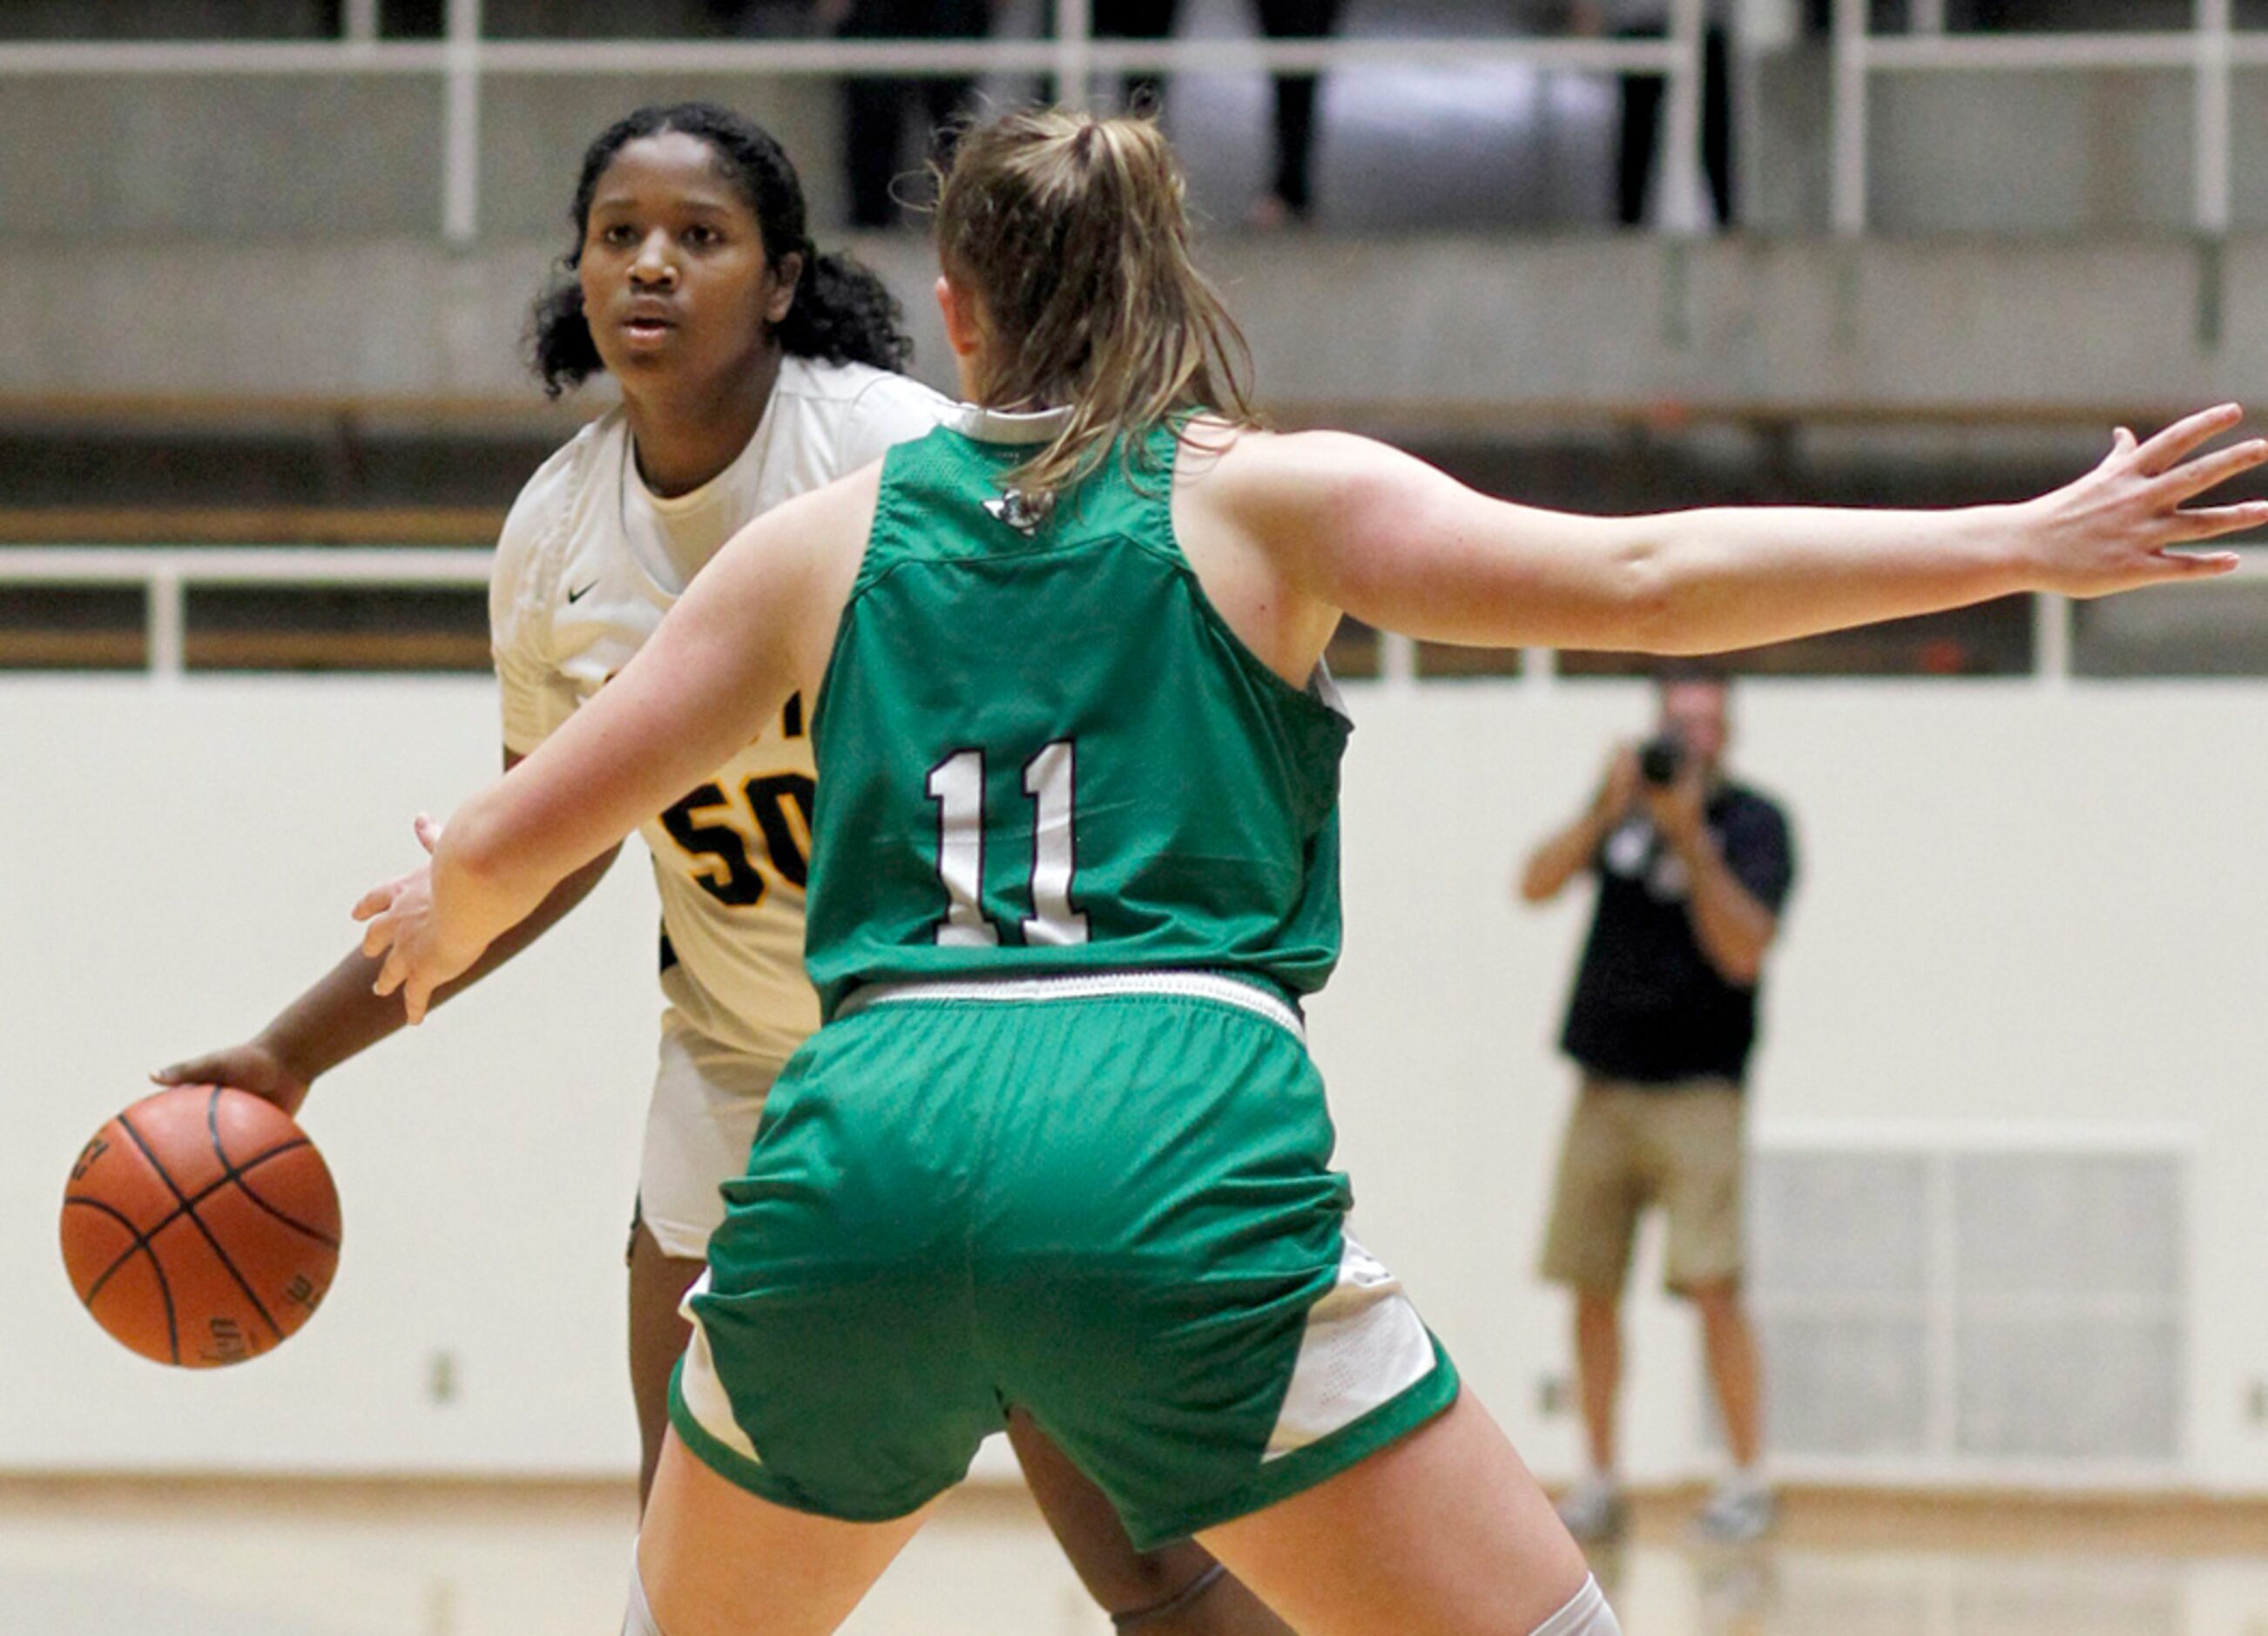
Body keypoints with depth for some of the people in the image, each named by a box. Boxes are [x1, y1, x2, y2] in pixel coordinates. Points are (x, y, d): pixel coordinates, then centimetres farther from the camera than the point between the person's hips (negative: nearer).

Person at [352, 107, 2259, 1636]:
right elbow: (1640, 576, 0)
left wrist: (436, 915, 49)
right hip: (1173, 1157, -3)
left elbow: (511, 842, 25)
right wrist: (2029, 542, 2)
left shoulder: (825, 538, 21)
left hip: (868, 1150, 3)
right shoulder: (1260, 498, 13)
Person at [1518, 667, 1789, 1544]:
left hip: (1696, 1086, -5)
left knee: (1712, 1284, -13)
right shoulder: (1628, 803, 11)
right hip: (1603, 1085, 5)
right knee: (1591, 1289, 3)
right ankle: (1599, 1483, 10)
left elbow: (1743, 951, -14)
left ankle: (1748, 1480, -8)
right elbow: (1537, 882, 1)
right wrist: (1606, 812, -14)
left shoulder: (1752, 822, -2)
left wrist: (1689, 838, -20)